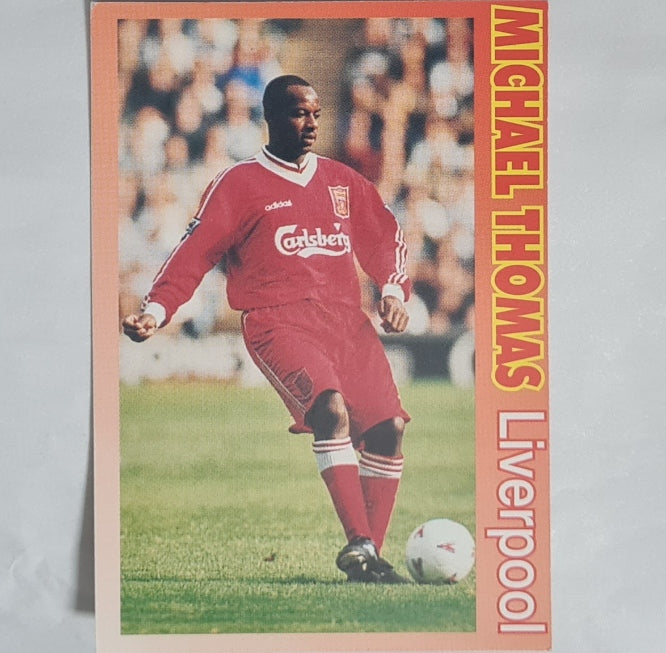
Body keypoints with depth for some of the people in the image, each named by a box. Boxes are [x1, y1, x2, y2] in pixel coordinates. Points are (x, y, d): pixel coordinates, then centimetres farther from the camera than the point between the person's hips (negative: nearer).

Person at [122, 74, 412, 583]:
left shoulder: (342, 181, 20)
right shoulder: (239, 184, 6)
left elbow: (385, 238, 27)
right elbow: (195, 253, 2)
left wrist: (394, 291, 9)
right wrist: (156, 310, -11)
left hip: (346, 320, 5)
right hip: (278, 323, -5)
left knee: (387, 426, -8)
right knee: (331, 408, -29)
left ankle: (371, 554, 3)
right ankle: (358, 545, -29)